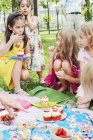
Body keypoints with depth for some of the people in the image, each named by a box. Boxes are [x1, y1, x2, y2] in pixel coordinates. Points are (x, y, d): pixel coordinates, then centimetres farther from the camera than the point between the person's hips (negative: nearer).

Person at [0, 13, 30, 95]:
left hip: (17, 64, 4)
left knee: (26, 76, -22)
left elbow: (27, 53, 7)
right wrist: (11, 41, -32)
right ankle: (17, 89, -26)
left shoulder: (25, 39, -6)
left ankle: (14, 81, 11)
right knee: (18, 61, -32)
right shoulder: (7, 38, -16)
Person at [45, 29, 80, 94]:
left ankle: (72, 87, -6)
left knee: (65, 64, -29)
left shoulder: (77, 56, -26)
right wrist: (52, 54, -19)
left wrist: (65, 76, -39)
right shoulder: (57, 52, -14)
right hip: (62, 80, 4)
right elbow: (51, 70, -8)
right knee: (57, 62, -24)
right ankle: (64, 86, -2)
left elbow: (80, 80, -22)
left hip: (74, 81, -4)